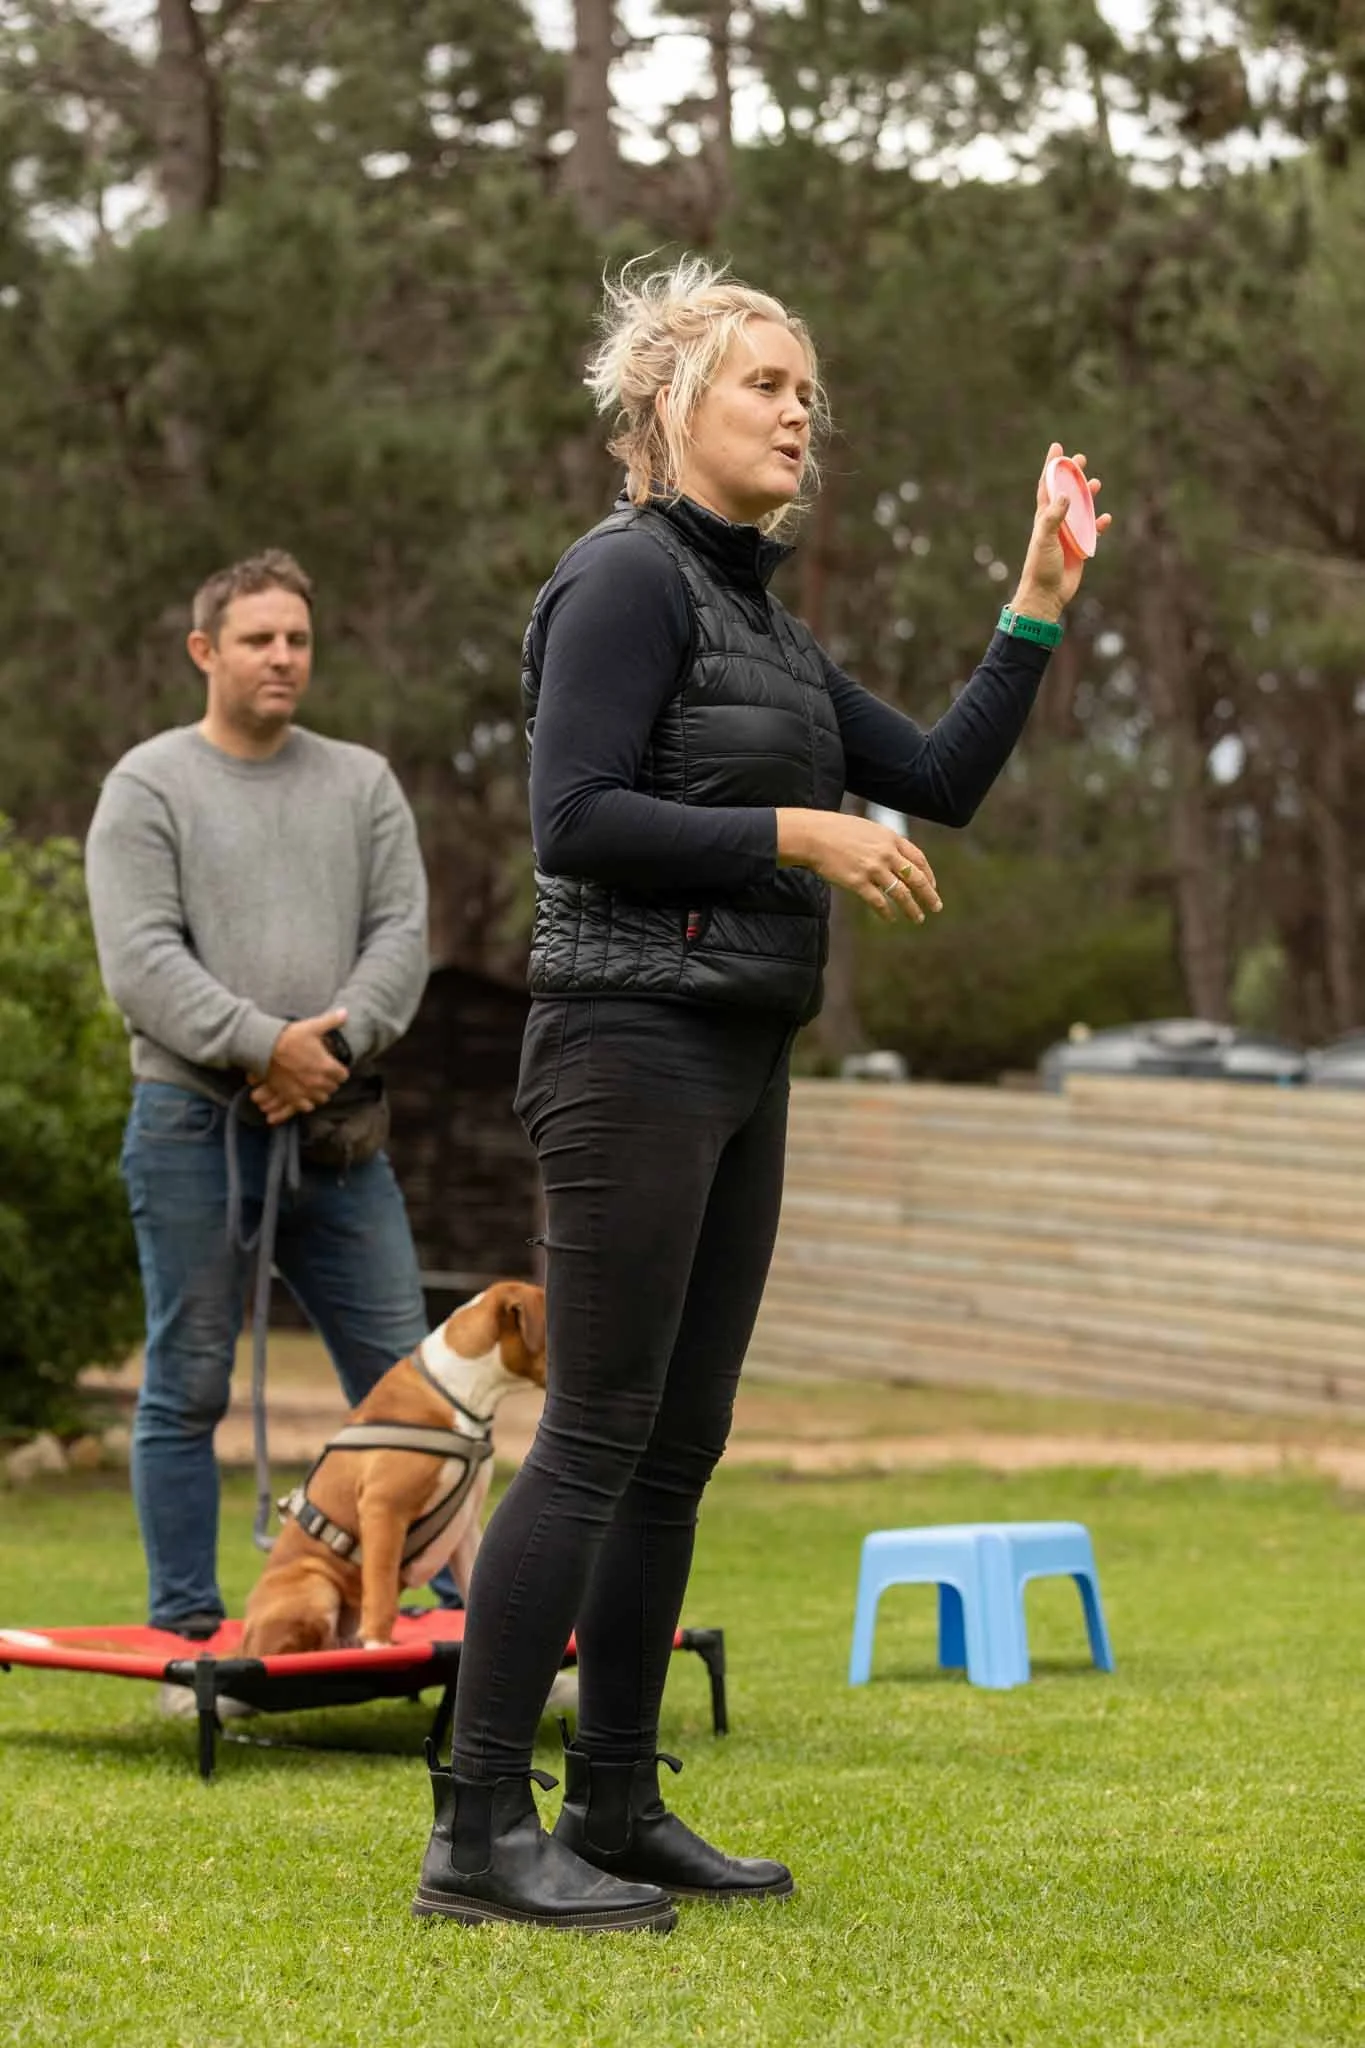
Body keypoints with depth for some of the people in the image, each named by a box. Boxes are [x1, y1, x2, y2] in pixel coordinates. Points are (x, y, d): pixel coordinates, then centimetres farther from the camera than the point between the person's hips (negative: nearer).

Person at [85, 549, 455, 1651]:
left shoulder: (361, 782, 13)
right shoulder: (150, 785, 1)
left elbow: (401, 935, 5)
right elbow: (141, 962, -10)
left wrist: (336, 1042, -12)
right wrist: (264, 1046, -18)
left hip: (338, 1130, 4)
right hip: (195, 1124, -4)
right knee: (189, 1389, 1)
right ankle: (188, 1630, 7)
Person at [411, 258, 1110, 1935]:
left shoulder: (758, 616, 19)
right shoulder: (628, 575, -8)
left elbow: (944, 777, 18)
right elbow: (577, 820, -18)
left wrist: (1038, 608, 12)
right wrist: (798, 835, -17)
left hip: (738, 1064, 9)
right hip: (632, 1044, -9)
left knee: (679, 1447, 9)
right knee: (597, 1435, -11)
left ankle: (614, 1809, 15)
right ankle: (478, 1834, -9)